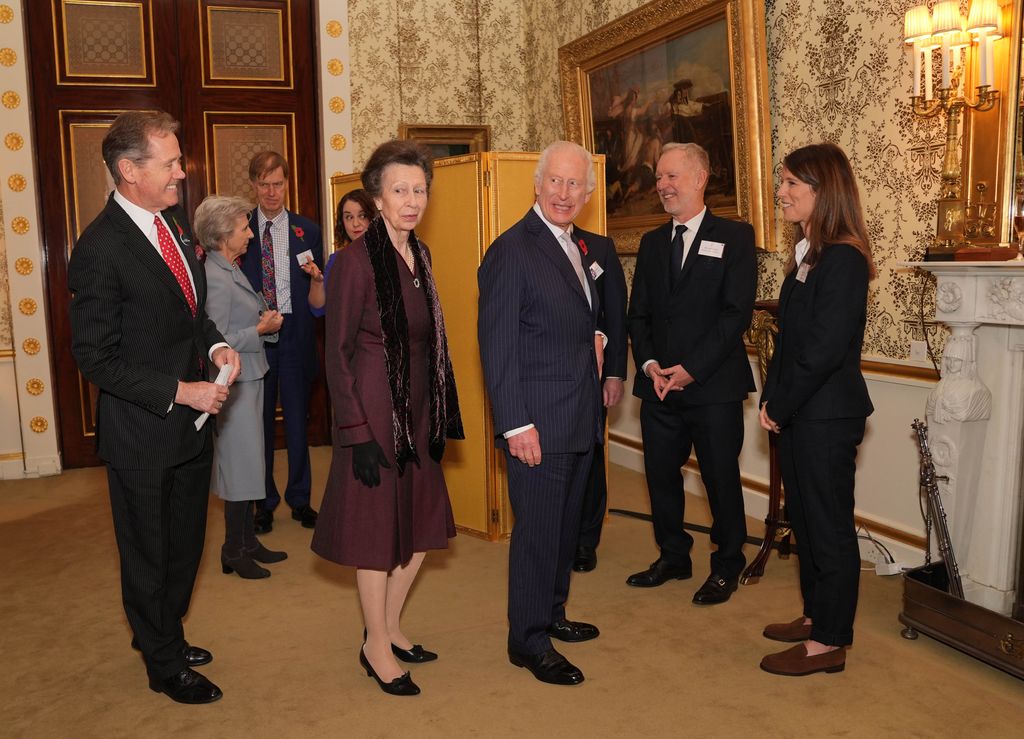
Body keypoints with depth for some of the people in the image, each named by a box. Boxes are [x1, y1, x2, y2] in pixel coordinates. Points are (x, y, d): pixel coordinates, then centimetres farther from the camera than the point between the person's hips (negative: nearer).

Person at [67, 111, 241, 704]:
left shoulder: (176, 223, 4)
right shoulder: (101, 248, -21)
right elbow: (96, 359, -19)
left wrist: (217, 345, -3)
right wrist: (181, 391, -21)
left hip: (192, 421, 8)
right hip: (143, 434, -8)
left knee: (185, 546, 23)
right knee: (150, 556, 13)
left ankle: (163, 634, 47)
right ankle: (165, 664, 34)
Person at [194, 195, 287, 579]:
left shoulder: (230, 271, 12)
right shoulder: (215, 278, -18)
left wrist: (265, 321, 1)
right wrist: (260, 330, -15)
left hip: (249, 379, 10)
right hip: (233, 383, -10)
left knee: (247, 463, 16)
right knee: (240, 464, 0)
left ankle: (248, 542, 28)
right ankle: (233, 552, 14)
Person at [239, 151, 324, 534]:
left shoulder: (308, 230, 5)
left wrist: (315, 277, -11)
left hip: (294, 335, 0)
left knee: (297, 420, 8)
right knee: (259, 420, 8)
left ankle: (299, 499, 22)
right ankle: (265, 501, 22)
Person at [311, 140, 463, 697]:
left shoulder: (419, 255, 9)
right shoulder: (357, 260, -14)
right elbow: (337, 353, -14)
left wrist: (442, 415, 13)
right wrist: (357, 433, -17)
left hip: (419, 410, 8)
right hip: (375, 411, -8)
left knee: (422, 524, 14)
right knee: (378, 529, 5)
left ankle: (391, 626, 34)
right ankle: (377, 647, 24)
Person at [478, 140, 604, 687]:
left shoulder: (578, 247, 13)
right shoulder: (512, 249, -14)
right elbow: (497, 344, -18)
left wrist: (595, 341, 7)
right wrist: (517, 424, -21)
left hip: (580, 419, 9)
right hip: (538, 424, -8)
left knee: (565, 526, 19)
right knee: (537, 530, 1)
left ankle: (552, 616, 36)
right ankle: (528, 642, 17)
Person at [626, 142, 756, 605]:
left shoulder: (734, 237, -3)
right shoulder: (651, 243, 13)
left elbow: (736, 312, -11)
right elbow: (638, 314, 11)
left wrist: (690, 369, -16)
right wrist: (650, 366, -6)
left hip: (714, 387, -5)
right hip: (659, 386, 5)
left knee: (721, 479, 6)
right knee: (661, 475, 12)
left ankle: (727, 565, 25)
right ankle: (673, 557, 31)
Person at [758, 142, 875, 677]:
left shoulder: (843, 258, -17)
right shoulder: (807, 253, 12)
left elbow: (825, 348, -22)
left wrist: (780, 406, -13)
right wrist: (772, 400, 6)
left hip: (826, 416, -9)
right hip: (797, 413, 9)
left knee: (828, 526, 3)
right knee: (803, 517, 18)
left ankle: (829, 642, 16)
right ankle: (817, 615, 34)